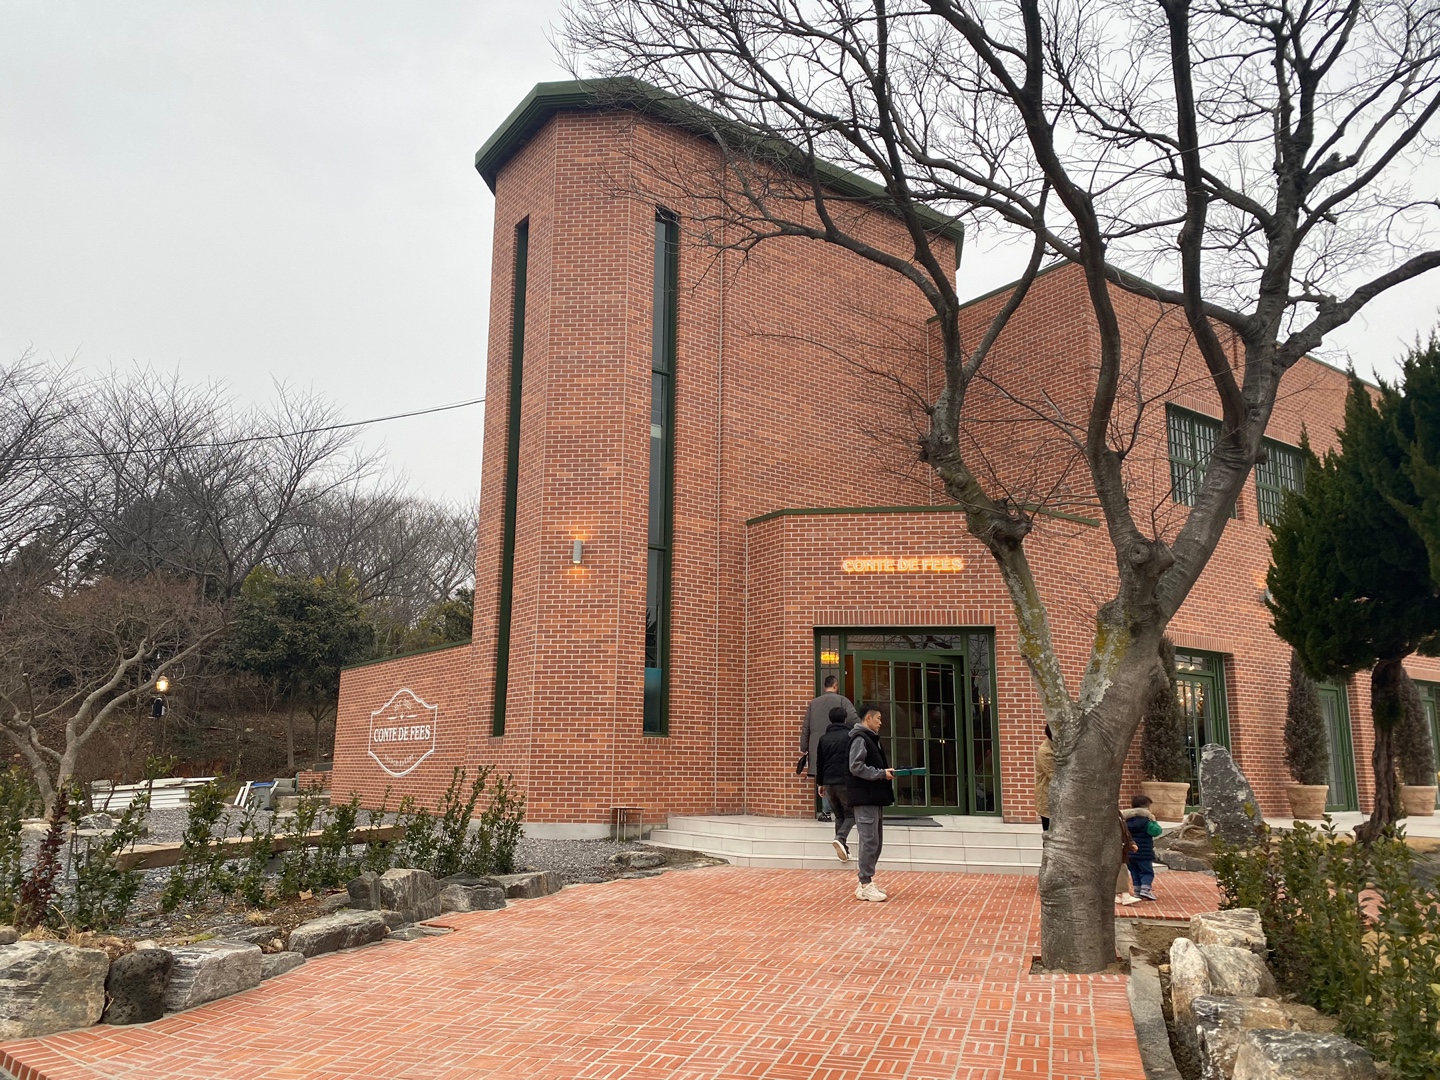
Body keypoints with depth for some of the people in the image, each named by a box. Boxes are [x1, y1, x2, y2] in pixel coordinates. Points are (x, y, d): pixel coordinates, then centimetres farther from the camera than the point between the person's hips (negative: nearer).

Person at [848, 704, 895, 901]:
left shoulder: (871, 738, 20)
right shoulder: (860, 738, -11)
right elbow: (856, 767, -19)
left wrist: (886, 772, 6)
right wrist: (882, 774, -18)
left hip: (874, 797, 10)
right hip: (865, 798, -10)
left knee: (876, 841, 13)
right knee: (869, 841, -9)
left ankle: (867, 881, 20)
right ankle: (865, 885, -5)